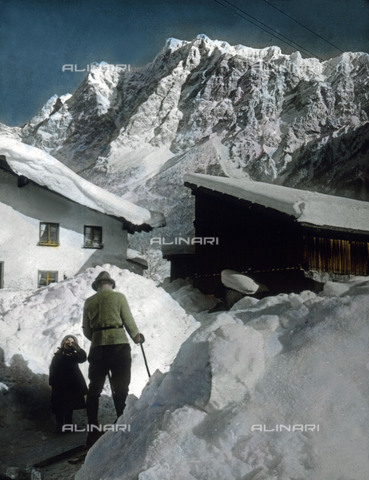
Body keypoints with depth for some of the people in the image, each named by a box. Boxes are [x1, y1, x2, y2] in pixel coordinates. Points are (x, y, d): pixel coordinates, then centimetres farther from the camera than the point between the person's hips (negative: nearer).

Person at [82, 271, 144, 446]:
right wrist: (136, 336, 18)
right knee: (120, 389, 6)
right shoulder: (119, 297, 2)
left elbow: (86, 330, 11)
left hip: (98, 347, 2)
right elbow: (129, 321, 1)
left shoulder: (89, 302, 9)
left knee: (94, 389, 12)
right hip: (119, 344, -2)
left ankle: (92, 431, 12)